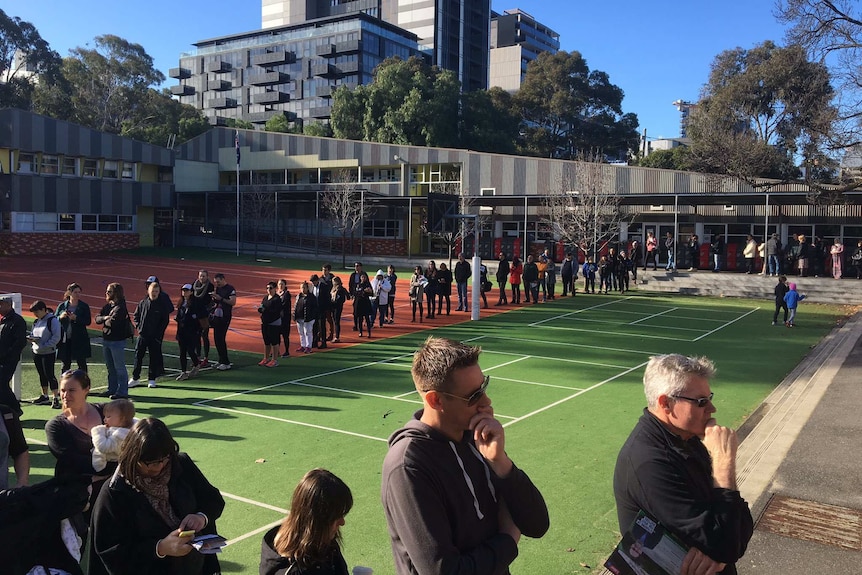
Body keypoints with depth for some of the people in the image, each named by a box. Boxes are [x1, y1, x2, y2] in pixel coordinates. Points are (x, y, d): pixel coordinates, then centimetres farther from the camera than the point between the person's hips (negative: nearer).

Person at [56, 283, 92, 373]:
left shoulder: (84, 306, 2)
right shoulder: (61, 306, 7)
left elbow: (88, 321, -7)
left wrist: (76, 318, -20)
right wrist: (60, 317, -13)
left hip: (79, 340, -2)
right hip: (64, 339, 2)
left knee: (82, 364, 3)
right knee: (64, 365, 7)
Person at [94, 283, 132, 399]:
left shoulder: (120, 307, -14)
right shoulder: (107, 306, 12)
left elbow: (112, 322, -24)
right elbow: (97, 319, 5)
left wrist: (105, 321, -3)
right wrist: (105, 318, -15)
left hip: (117, 341, -9)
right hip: (106, 340, 9)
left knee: (119, 367, -2)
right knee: (110, 367, 17)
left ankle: (122, 392, 4)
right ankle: (112, 389, 27)